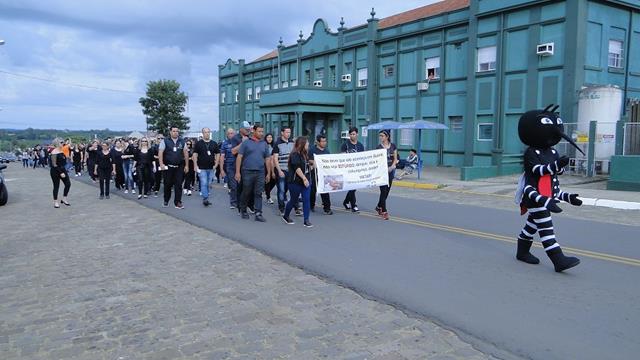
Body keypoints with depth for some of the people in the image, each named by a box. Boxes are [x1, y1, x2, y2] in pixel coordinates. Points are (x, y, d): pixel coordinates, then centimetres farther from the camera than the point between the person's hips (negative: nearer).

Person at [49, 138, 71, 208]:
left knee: (68, 184, 3)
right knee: (56, 186, 3)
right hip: (55, 171, -8)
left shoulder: (61, 150, 7)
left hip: (63, 170, 8)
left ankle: (64, 199, 18)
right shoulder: (54, 152, -18)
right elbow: (54, 165, -21)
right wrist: (60, 172, -22)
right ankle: (55, 202, 16)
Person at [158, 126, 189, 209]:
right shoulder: (165, 141, 0)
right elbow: (160, 153, -5)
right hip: (168, 167, -1)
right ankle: (166, 201, 27)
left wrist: (186, 165, 5)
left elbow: (186, 153, 9)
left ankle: (178, 202, 2)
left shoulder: (182, 141, 8)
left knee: (178, 185, -3)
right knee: (168, 184, 8)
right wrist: (161, 164, -17)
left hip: (179, 167, 1)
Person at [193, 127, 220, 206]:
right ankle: (205, 198, -12)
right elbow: (195, 154, -2)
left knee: (208, 184, 10)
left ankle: (205, 198, 21)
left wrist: (216, 164, 3)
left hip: (211, 168, 4)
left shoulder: (214, 143, 9)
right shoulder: (199, 143, 0)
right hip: (201, 168, -4)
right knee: (203, 183, -11)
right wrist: (195, 166, -8)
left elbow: (218, 154, 13)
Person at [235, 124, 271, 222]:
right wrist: (237, 172, -8)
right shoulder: (246, 143, 0)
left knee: (258, 193, 0)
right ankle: (243, 210, 26)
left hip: (260, 173, 3)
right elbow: (239, 157, -1)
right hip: (247, 172, -2)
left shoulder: (264, 144, 11)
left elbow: (267, 159, 14)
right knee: (246, 193, 7)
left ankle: (258, 214, 0)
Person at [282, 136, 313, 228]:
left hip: (306, 181, 7)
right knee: (293, 200, 7)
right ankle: (285, 216, 29)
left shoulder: (305, 154, 12)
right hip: (296, 182, -7)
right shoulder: (295, 155, -13)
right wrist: (304, 178, -28)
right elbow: (297, 168, -23)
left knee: (306, 200, -2)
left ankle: (306, 220, 0)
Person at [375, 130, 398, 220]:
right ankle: (384, 211, -4)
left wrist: (392, 167, -10)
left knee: (387, 190, 10)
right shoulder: (379, 147, -3)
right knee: (383, 190, -7)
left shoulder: (393, 146, 4)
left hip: (391, 170, 3)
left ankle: (379, 207, 29)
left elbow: (395, 159, 7)